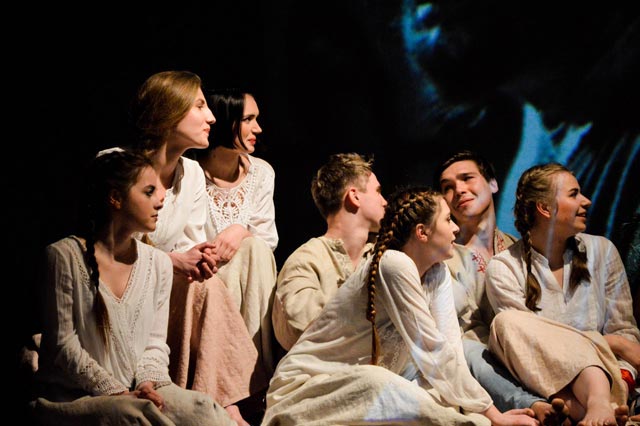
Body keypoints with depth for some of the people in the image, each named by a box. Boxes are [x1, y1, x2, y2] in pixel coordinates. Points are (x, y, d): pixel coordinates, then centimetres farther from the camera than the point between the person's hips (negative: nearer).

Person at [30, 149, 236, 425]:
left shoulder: (159, 263, 11)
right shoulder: (64, 256, -6)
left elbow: (155, 341, 12)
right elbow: (62, 343, -8)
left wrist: (149, 382, -10)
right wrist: (116, 393, -15)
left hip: (136, 394, 4)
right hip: (72, 400, -4)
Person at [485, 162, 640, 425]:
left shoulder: (601, 251, 9)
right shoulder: (504, 268, 0)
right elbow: (531, 342, -9)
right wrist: (611, 344, -13)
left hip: (602, 374, 2)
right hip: (542, 379, -2)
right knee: (508, 323, -31)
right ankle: (599, 403, -47)